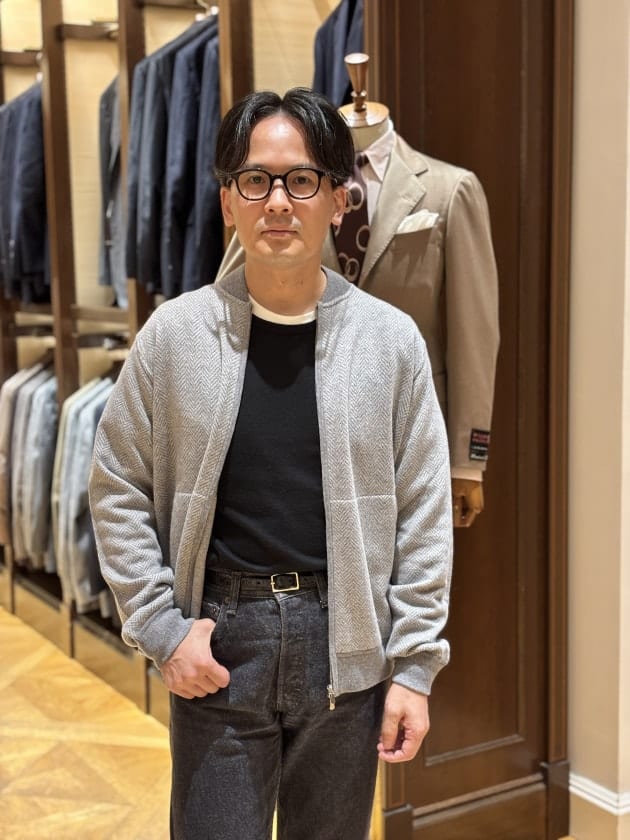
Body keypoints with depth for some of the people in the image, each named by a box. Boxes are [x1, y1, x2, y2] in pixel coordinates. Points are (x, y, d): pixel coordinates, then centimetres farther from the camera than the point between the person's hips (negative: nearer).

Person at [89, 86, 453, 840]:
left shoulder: (391, 340, -4)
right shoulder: (174, 335, -4)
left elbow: (423, 512, -1)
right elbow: (118, 489, 2)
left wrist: (414, 665, -2)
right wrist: (161, 628, -4)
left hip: (344, 644, 1)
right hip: (216, 642, 0)